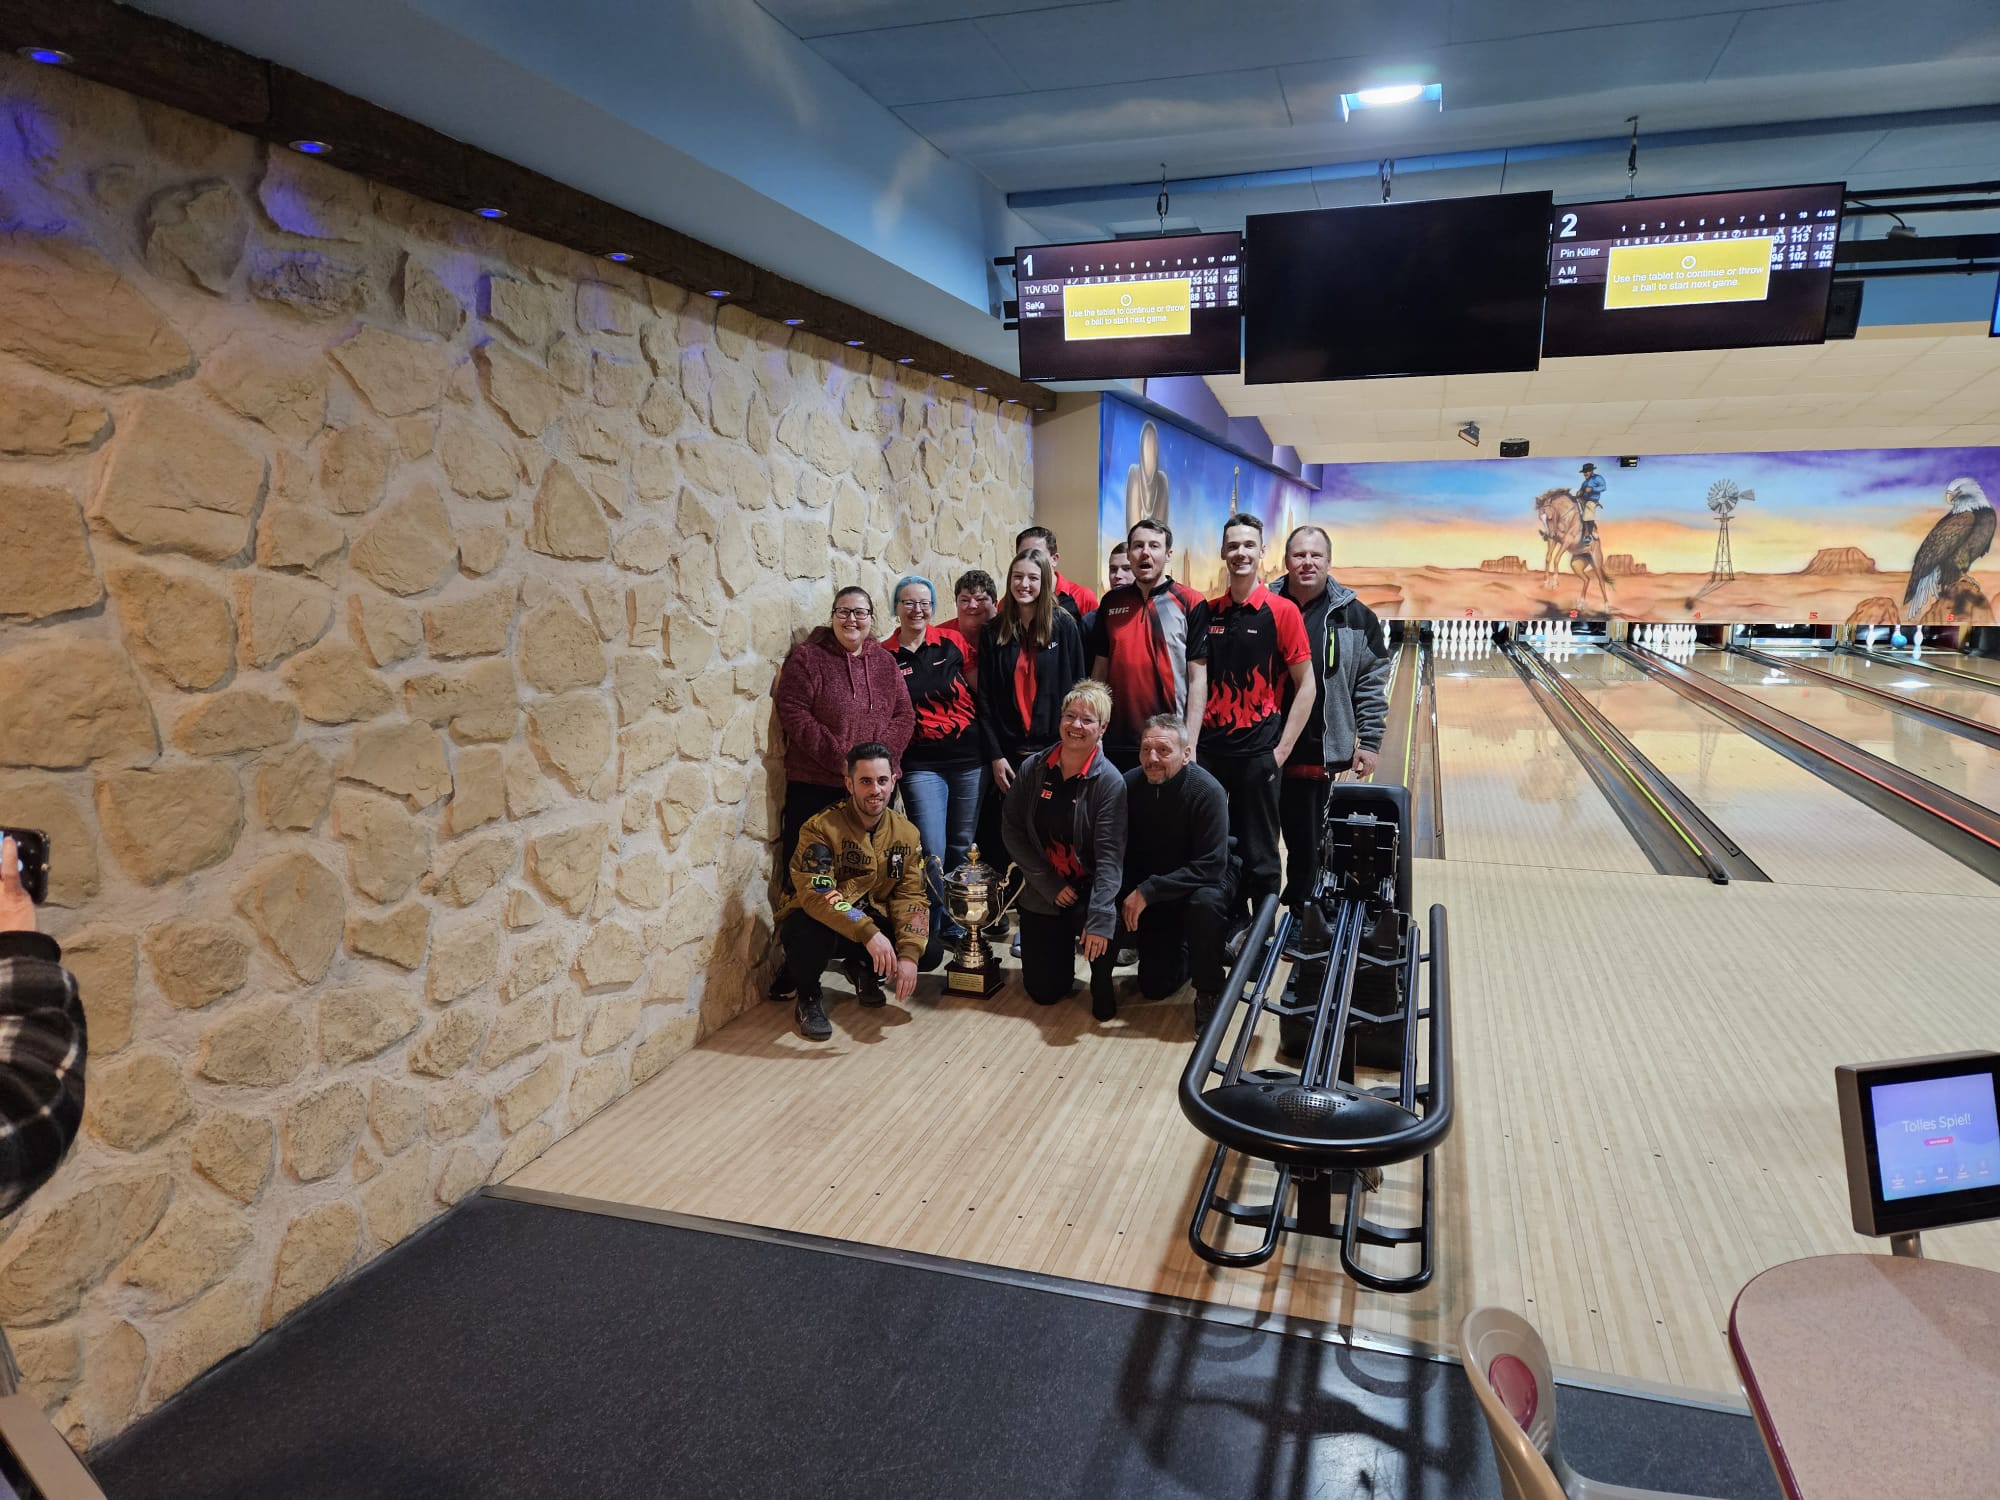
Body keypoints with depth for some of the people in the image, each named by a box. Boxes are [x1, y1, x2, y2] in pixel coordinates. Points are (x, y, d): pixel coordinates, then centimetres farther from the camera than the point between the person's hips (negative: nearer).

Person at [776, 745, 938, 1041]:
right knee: (810, 934, -39)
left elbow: (911, 897, -7)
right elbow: (815, 893, -33)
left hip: (873, 923, 5)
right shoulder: (821, 827, -22)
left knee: (929, 954, -14)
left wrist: (908, 954, -22)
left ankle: (864, 970, 18)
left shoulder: (907, 833, -4)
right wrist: (868, 933, -43)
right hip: (817, 921, -5)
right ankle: (808, 999, -5)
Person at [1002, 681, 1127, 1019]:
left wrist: (1099, 918, -34)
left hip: (1087, 888, -3)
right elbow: (1013, 831, -3)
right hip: (1042, 893, 3)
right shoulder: (1032, 768, -4)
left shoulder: (1110, 782, -15)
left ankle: (1101, 982, -1)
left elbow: (1110, 855, -22)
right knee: (1044, 991, 3)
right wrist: (1051, 885, -12)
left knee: (1099, 926, -37)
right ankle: (1063, 948, 39)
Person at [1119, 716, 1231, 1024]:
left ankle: (1208, 992, -16)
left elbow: (1211, 867, -28)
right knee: (1154, 987, -2)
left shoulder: (1207, 791, -24)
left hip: (1199, 884, -3)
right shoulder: (1130, 785, -13)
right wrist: (1130, 895, -21)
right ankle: (1182, 954, 31)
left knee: (1206, 903, -38)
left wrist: (1148, 891, -32)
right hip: (1149, 896, 3)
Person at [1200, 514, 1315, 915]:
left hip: (1256, 753, -4)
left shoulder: (1282, 612, -5)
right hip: (1209, 748, 4)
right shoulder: (1208, 612, 6)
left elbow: (1306, 686, -5)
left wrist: (1282, 748, -8)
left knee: (1257, 854, 5)